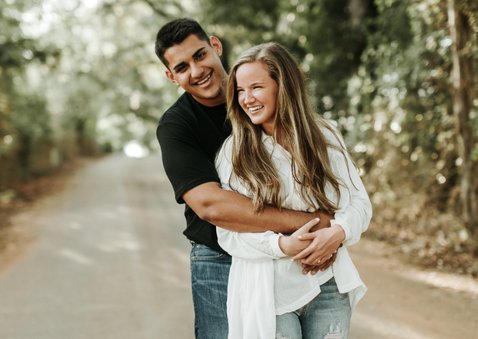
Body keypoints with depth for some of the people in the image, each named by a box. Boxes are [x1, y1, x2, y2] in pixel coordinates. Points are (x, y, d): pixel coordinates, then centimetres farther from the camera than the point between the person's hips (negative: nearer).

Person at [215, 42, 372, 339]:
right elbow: (228, 232, -7)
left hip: (329, 290, 2)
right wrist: (281, 245, -23)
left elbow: (360, 202, 3)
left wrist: (339, 232, -19)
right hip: (270, 296, -2)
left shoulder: (325, 136, 2)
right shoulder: (234, 151, -3)